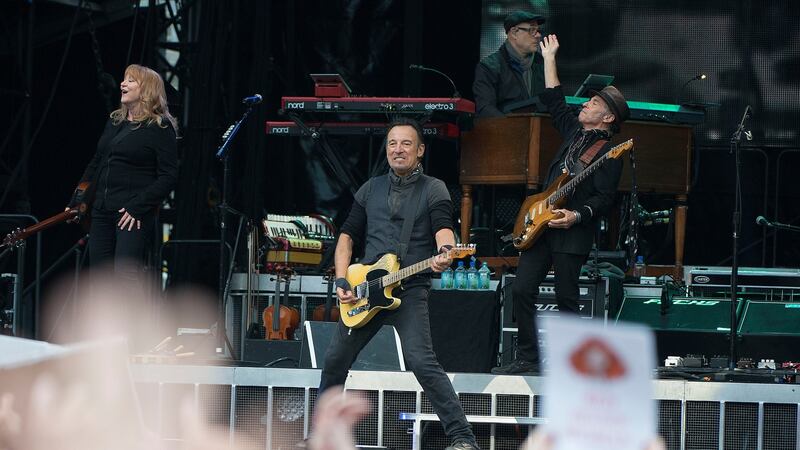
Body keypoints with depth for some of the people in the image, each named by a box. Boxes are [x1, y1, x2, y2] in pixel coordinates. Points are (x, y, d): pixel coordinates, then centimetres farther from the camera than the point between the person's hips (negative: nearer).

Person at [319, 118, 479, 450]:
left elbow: (443, 229, -13)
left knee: (421, 362, -21)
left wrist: (444, 253, -37)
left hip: (409, 289, -5)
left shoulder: (433, 189, 2)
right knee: (335, 360, 11)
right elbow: (347, 236, 16)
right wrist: (341, 281, 2)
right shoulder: (371, 189, 15)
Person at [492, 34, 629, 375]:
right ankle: (528, 358, 6)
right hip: (541, 226, 8)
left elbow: (604, 198, -12)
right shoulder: (575, 133, 18)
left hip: (572, 233, -8)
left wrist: (576, 216, -25)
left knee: (566, 299, -5)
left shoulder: (609, 152, -6)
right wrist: (549, 59, 30)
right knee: (522, 290, 2)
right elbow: (554, 102, 29)